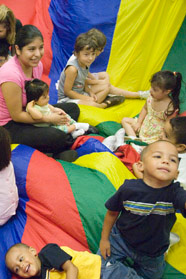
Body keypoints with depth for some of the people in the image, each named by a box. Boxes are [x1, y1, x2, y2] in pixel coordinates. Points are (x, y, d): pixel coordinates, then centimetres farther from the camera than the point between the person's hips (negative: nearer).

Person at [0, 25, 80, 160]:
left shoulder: (37, 65, -5)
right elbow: (17, 115, -23)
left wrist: (53, 110, -10)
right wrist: (49, 118, -20)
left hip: (27, 111, 9)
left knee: (73, 108, 8)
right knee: (57, 137, -28)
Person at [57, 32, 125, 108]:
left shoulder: (85, 64, 0)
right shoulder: (72, 69, -27)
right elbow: (67, 91, -23)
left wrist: (90, 92, -6)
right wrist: (85, 98, -19)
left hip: (80, 94, 9)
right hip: (67, 99, -9)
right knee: (91, 104, -31)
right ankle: (106, 104, -1)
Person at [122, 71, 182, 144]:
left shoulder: (171, 107, -27)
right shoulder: (151, 98, -9)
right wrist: (138, 122, 5)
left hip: (156, 135, -7)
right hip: (144, 126, 7)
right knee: (125, 120, 8)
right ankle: (133, 139, -9)